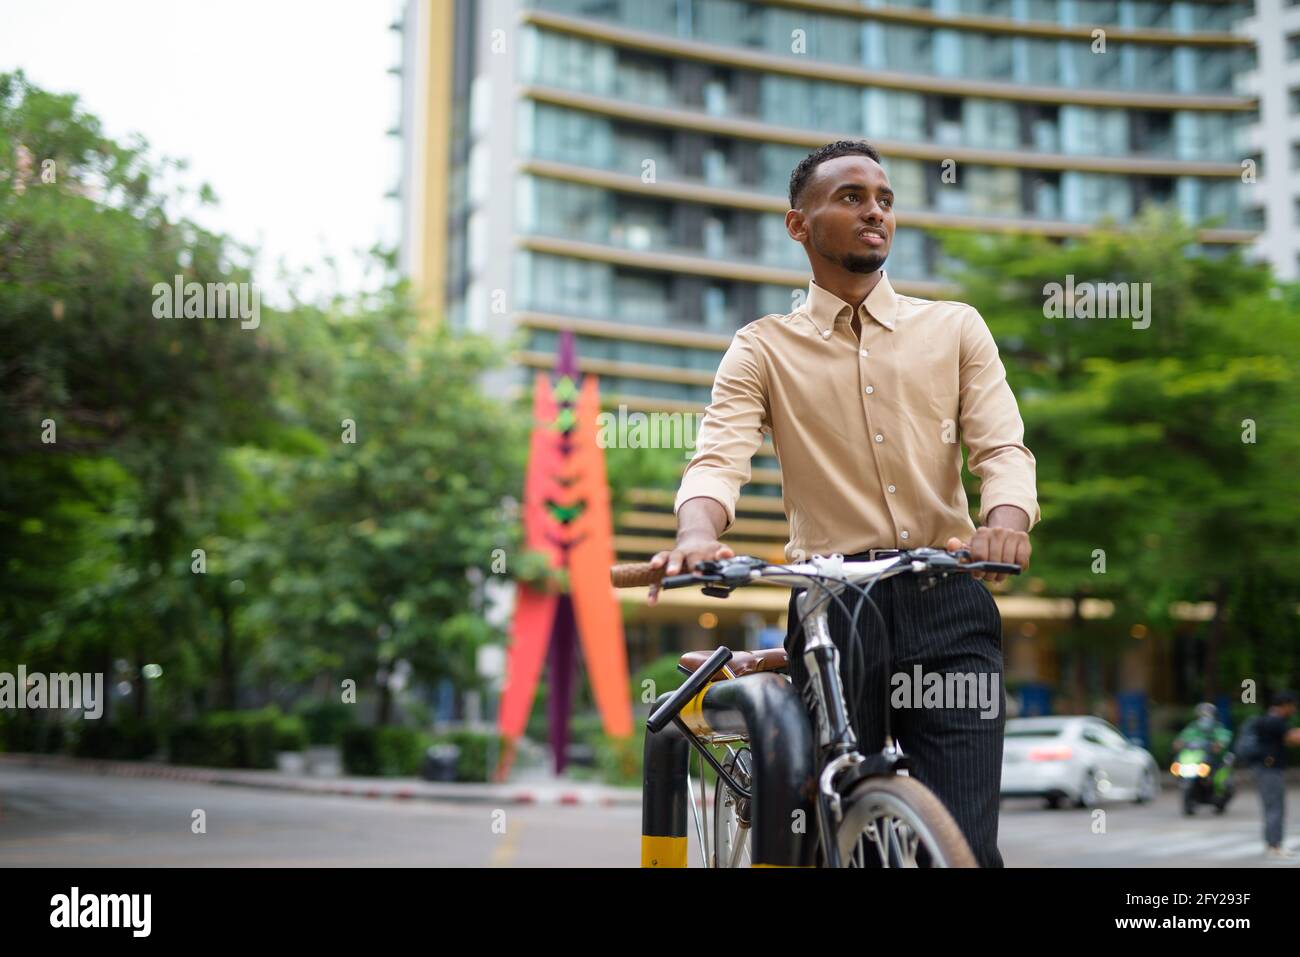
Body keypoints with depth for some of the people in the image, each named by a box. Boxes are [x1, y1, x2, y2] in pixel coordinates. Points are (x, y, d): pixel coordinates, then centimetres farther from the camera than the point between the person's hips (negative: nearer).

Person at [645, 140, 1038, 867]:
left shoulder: (955, 328, 14)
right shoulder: (764, 350, 10)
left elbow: (1003, 446, 1)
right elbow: (718, 457, -6)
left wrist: (1006, 522, -22)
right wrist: (699, 535, -29)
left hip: (947, 602, 1)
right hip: (832, 609, 0)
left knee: (966, 845, -8)